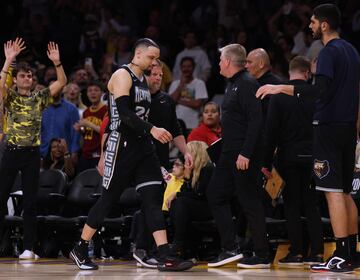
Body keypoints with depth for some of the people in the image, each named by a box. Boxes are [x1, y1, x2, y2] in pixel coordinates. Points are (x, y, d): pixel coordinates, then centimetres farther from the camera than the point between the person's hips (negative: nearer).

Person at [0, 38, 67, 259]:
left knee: (30, 202, 1)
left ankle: (29, 247, 3)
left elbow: (62, 83, -1)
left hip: (33, 153, 1)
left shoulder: (39, 98, 8)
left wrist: (57, 63, -15)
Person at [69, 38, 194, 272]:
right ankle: (80, 251, 15)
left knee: (154, 198, -4)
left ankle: (166, 257, -10)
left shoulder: (143, 80, 16)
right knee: (109, 199, 0)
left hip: (143, 146, 8)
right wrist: (152, 129, -30)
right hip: (122, 146, -8)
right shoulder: (122, 76, -10)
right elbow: (124, 113, -22)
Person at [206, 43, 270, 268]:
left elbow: (256, 121, -22)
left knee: (251, 203, -5)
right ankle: (230, 249, 10)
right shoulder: (233, 84, 17)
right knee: (216, 195, 10)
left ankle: (263, 257, 1)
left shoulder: (247, 84, -15)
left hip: (244, 155, -11)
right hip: (230, 153, 11)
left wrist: (245, 153, -26)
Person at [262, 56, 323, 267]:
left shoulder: (279, 96, -4)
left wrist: (267, 162, -2)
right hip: (312, 155, 2)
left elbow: (271, 131, -6)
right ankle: (317, 252, 5)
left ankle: (297, 252, 1)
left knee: (292, 205, 3)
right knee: (312, 204, 8)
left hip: (288, 156, -2)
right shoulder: (315, 95, 0)